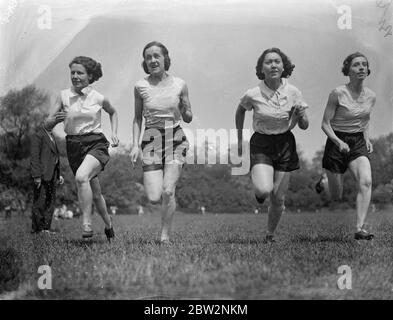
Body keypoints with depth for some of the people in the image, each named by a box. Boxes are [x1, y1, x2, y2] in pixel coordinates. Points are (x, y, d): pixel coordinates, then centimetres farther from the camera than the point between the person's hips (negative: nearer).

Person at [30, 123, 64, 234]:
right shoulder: (38, 135, -7)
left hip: (52, 175, 9)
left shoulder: (51, 135, 20)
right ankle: (36, 228, 0)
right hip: (42, 174, -9)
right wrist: (37, 176, -19)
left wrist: (58, 175, 16)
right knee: (40, 201, -5)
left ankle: (46, 227, 12)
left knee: (50, 201, 8)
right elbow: (35, 157, -14)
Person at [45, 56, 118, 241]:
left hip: (96, 144, -3)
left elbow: (113, 113, 20)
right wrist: (56, 119, -18)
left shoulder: (98, 98, -2)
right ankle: (108, 224, 37)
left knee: (81, 177, -33)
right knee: (95, 194, 11)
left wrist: (114, 133, 7)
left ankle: (87, 224, -24)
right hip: (73, 146, 3)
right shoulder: (64, 96, 1)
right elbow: (48, 123, 5)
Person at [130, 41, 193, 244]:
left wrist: (183, 111, -13)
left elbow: (188, 119, 9)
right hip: (151, 141, 1)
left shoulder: (179, 85, 1)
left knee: (168, 191, -15)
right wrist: (135, 145, 3)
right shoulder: (140, 87, 2)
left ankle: (165, 237, 2)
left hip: (176, 140, 0)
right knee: (154, 198, -9)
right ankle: (169, 201, 29)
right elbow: (137, 118, 12)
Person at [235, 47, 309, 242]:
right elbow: (240, 111, 12)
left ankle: (270, 235, 27)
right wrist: (239, 139, 12)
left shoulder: (293, 92, -7)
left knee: (278, 198, 3)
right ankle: (259, 192, 14)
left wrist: (299, 114, -20)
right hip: (261, 145, -2)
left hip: (285, 144, 2)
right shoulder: (253, 94, -12)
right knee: (264, 190, -24)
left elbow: (304, 126, 1)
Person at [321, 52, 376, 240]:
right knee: (336, 197, 2)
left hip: (358, 143, 3)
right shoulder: (338, 94, -13)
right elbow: (325, 124, -10)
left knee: (365, 181, -24)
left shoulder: (371, 97, 2)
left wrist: (367, 139, 5)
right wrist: (339, 142, -25)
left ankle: (360, 228, -24)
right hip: (337, 142, -3)